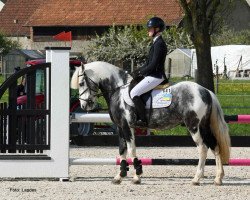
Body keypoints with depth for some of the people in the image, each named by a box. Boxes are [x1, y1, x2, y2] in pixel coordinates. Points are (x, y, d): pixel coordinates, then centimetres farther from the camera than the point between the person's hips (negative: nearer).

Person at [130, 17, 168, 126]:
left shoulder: (159, 44, -17)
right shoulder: (156, 42, 16)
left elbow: (153, 65, -21)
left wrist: (139, 73, -13)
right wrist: (137, 71, 10)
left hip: (156, 76, -11)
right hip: (152, 75, 11)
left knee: (134, 93, -18)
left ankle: (143, 120, -17)